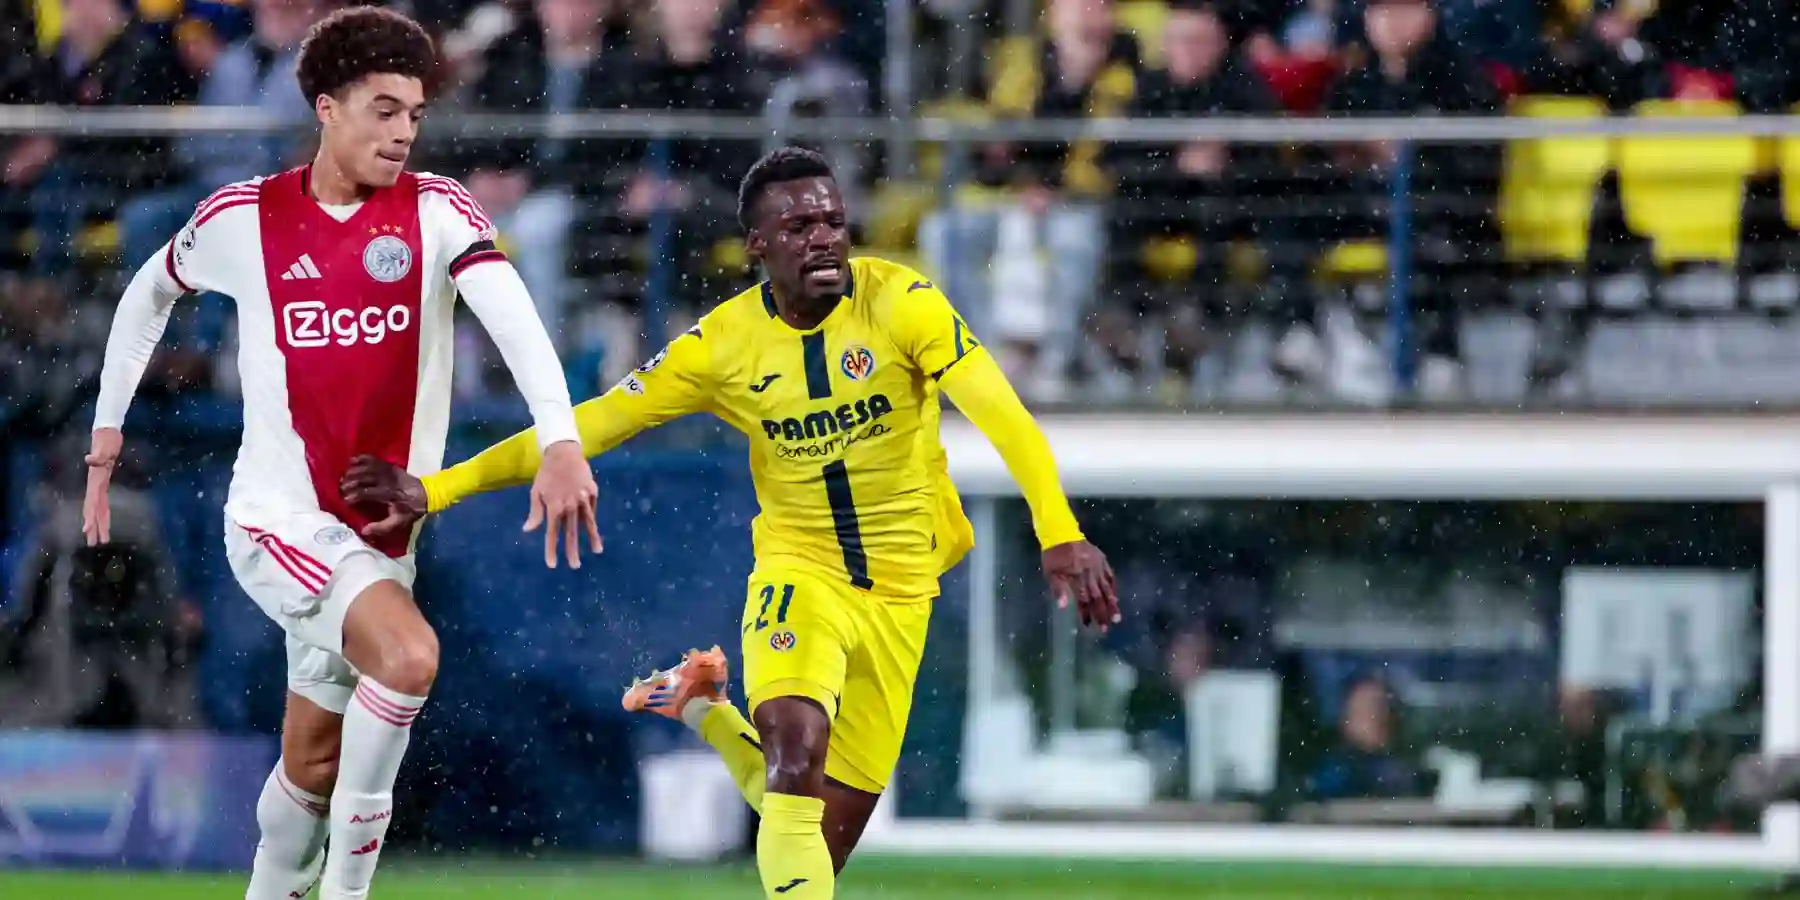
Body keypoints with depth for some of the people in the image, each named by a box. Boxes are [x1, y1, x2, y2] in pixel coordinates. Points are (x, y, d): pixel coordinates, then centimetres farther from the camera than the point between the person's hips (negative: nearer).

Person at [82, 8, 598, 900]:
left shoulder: (436, 212, -5)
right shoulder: (241, 218, -4)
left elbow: (511, 315, -21)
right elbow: (149, 293, 16)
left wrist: (560, 441, -38)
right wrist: (106, 436, 17)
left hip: (383, 527, 3)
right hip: (280, 517, -3)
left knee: (313, 765, 11)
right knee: (409, 656, -28)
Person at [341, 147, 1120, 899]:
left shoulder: (902, 302, -14)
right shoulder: (721, 344, -9)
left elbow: (1000, 416, -24)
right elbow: (586, 427, -5)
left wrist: (1059, 533, -39)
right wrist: (436, 489, -11)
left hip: (900, 590, 1)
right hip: (798, 573, -1)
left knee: (830, 829, 4)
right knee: (797, 755, -29)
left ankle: (703, 711, 31)